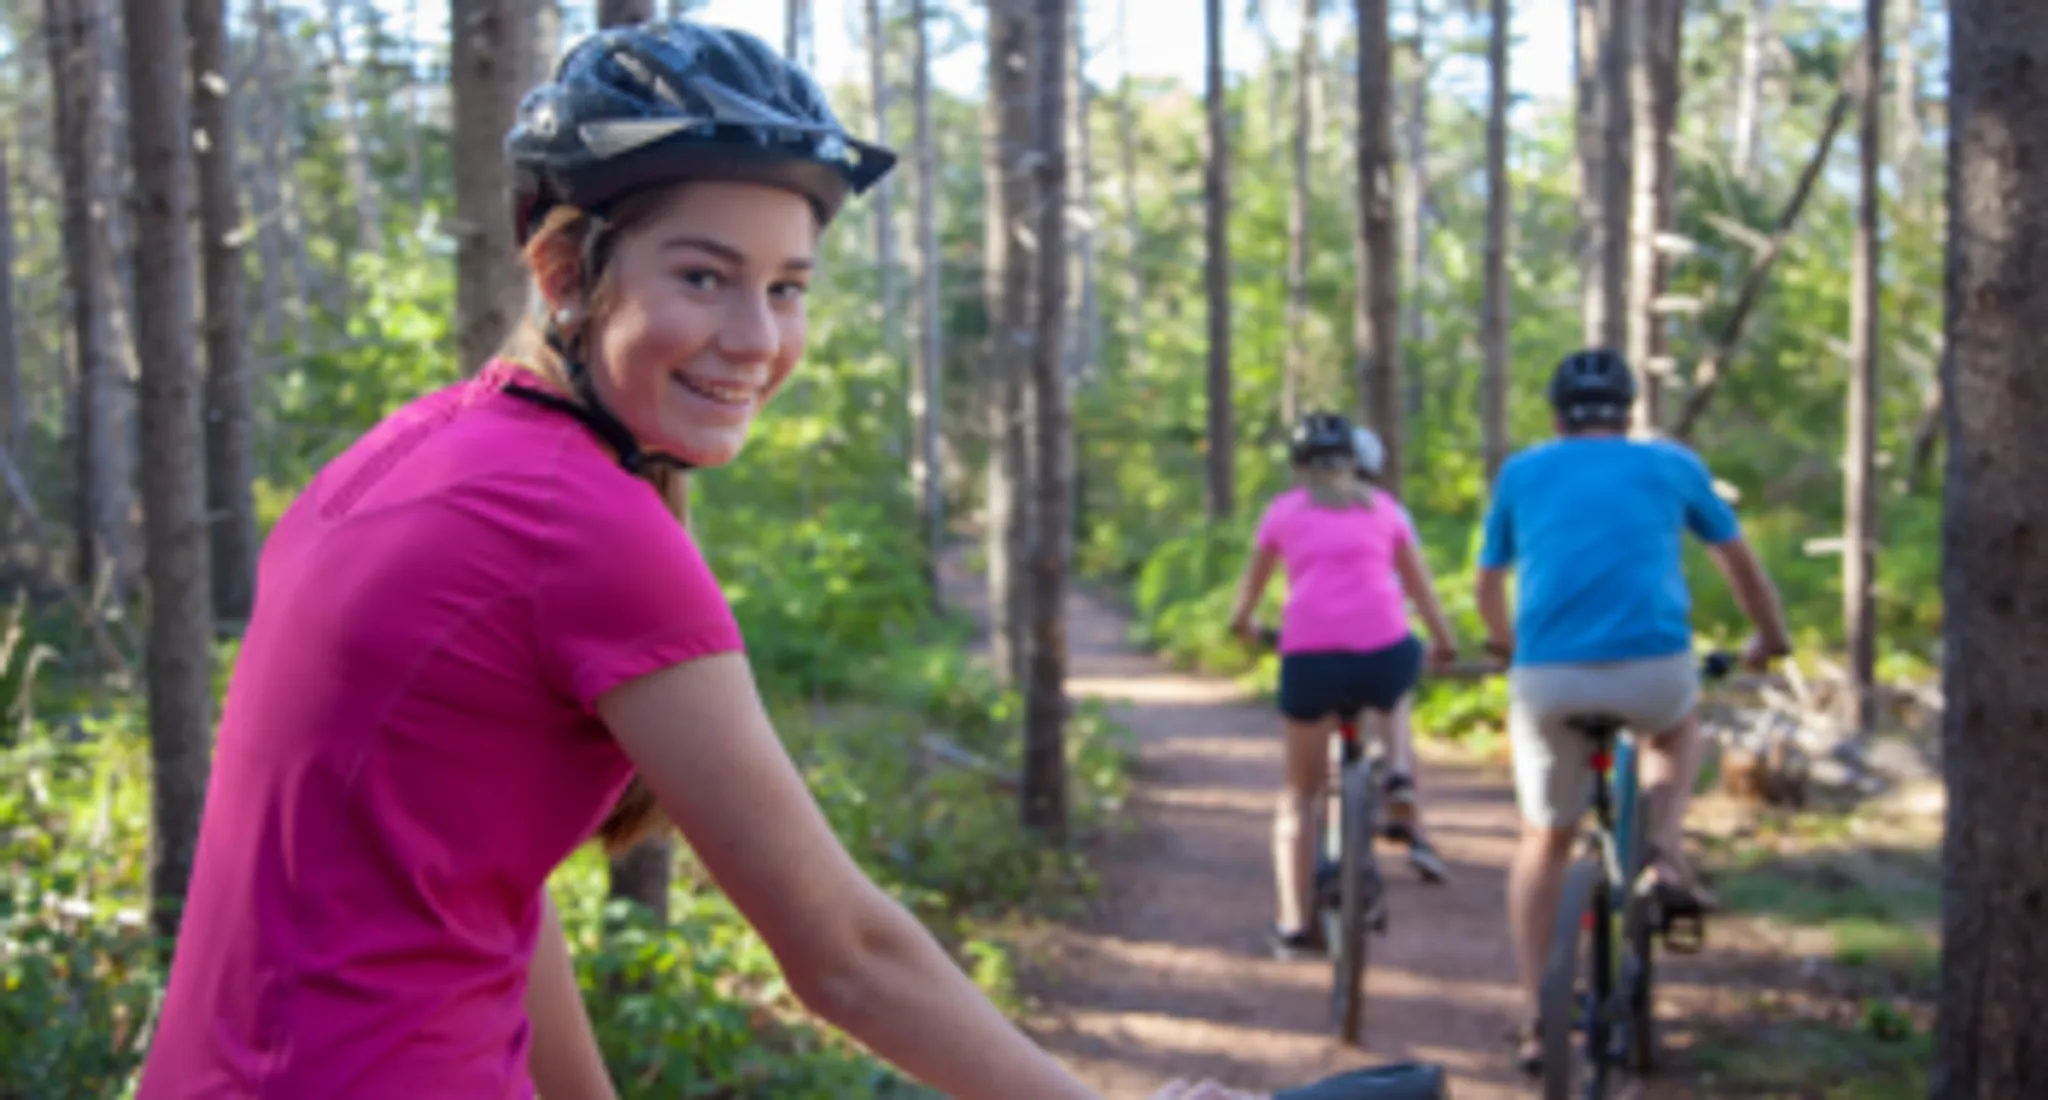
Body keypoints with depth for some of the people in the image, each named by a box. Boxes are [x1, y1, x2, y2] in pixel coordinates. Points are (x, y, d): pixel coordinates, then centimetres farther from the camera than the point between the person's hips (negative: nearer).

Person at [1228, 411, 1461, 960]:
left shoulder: (1283, 510, 18)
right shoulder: (1382, 507, 19)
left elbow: (1253, 581, 30)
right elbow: (1420, 585, 26)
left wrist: (1241, 622, 50)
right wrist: (1445, 644, 40)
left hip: (1308, 656, 0)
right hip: (1384, 650, 1)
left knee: (1300, 792, 15)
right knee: (1395, 697, 38)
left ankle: (1294, 923, 8)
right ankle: (1401, 783, 13)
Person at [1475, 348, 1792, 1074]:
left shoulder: (1521, 473, 18)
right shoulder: (1671, 465, 17)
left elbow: (1488, 584, 28)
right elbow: (1738, 559, 28)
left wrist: (1504, 643, 48)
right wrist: (1769, 640, 45)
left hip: (1546, 677, 0)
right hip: (1653, 665, 0)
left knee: (1545, 842, 16)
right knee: (1677, 731, 35)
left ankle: (1539, 1023, 11)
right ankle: (1665, 857, 11)